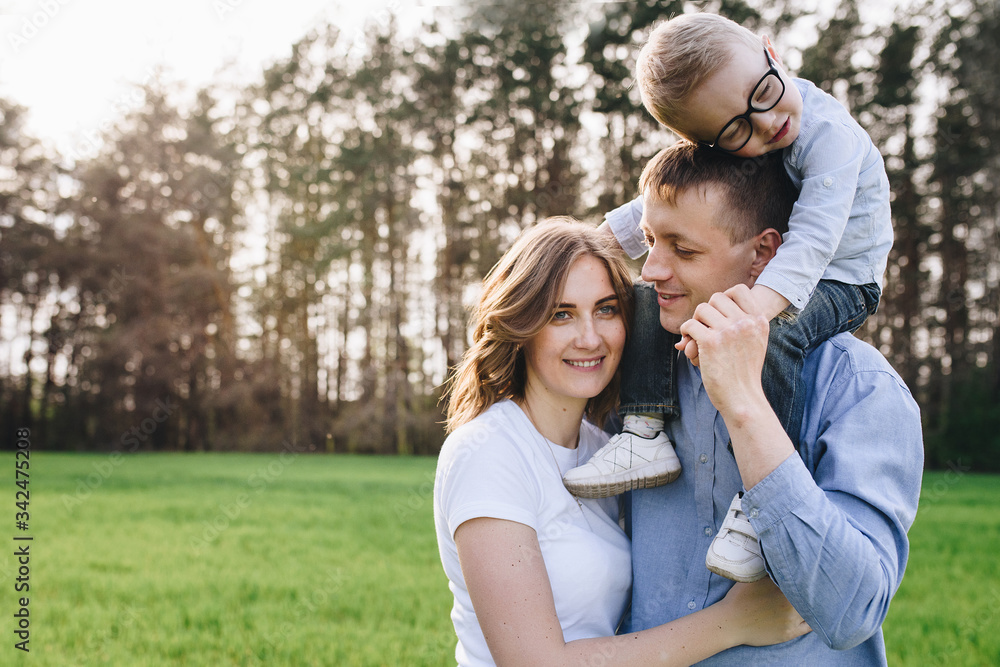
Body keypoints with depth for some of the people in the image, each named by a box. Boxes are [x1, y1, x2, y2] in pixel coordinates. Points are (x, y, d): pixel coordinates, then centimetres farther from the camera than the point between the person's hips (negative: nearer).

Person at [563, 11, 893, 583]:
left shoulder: (828, 133, -27)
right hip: (760, 274, 6)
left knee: (774, 334, -38)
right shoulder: (722, 146, -7)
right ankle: (648, 435, -12)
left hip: (838, 283, -6)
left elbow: (811, 240, -38)